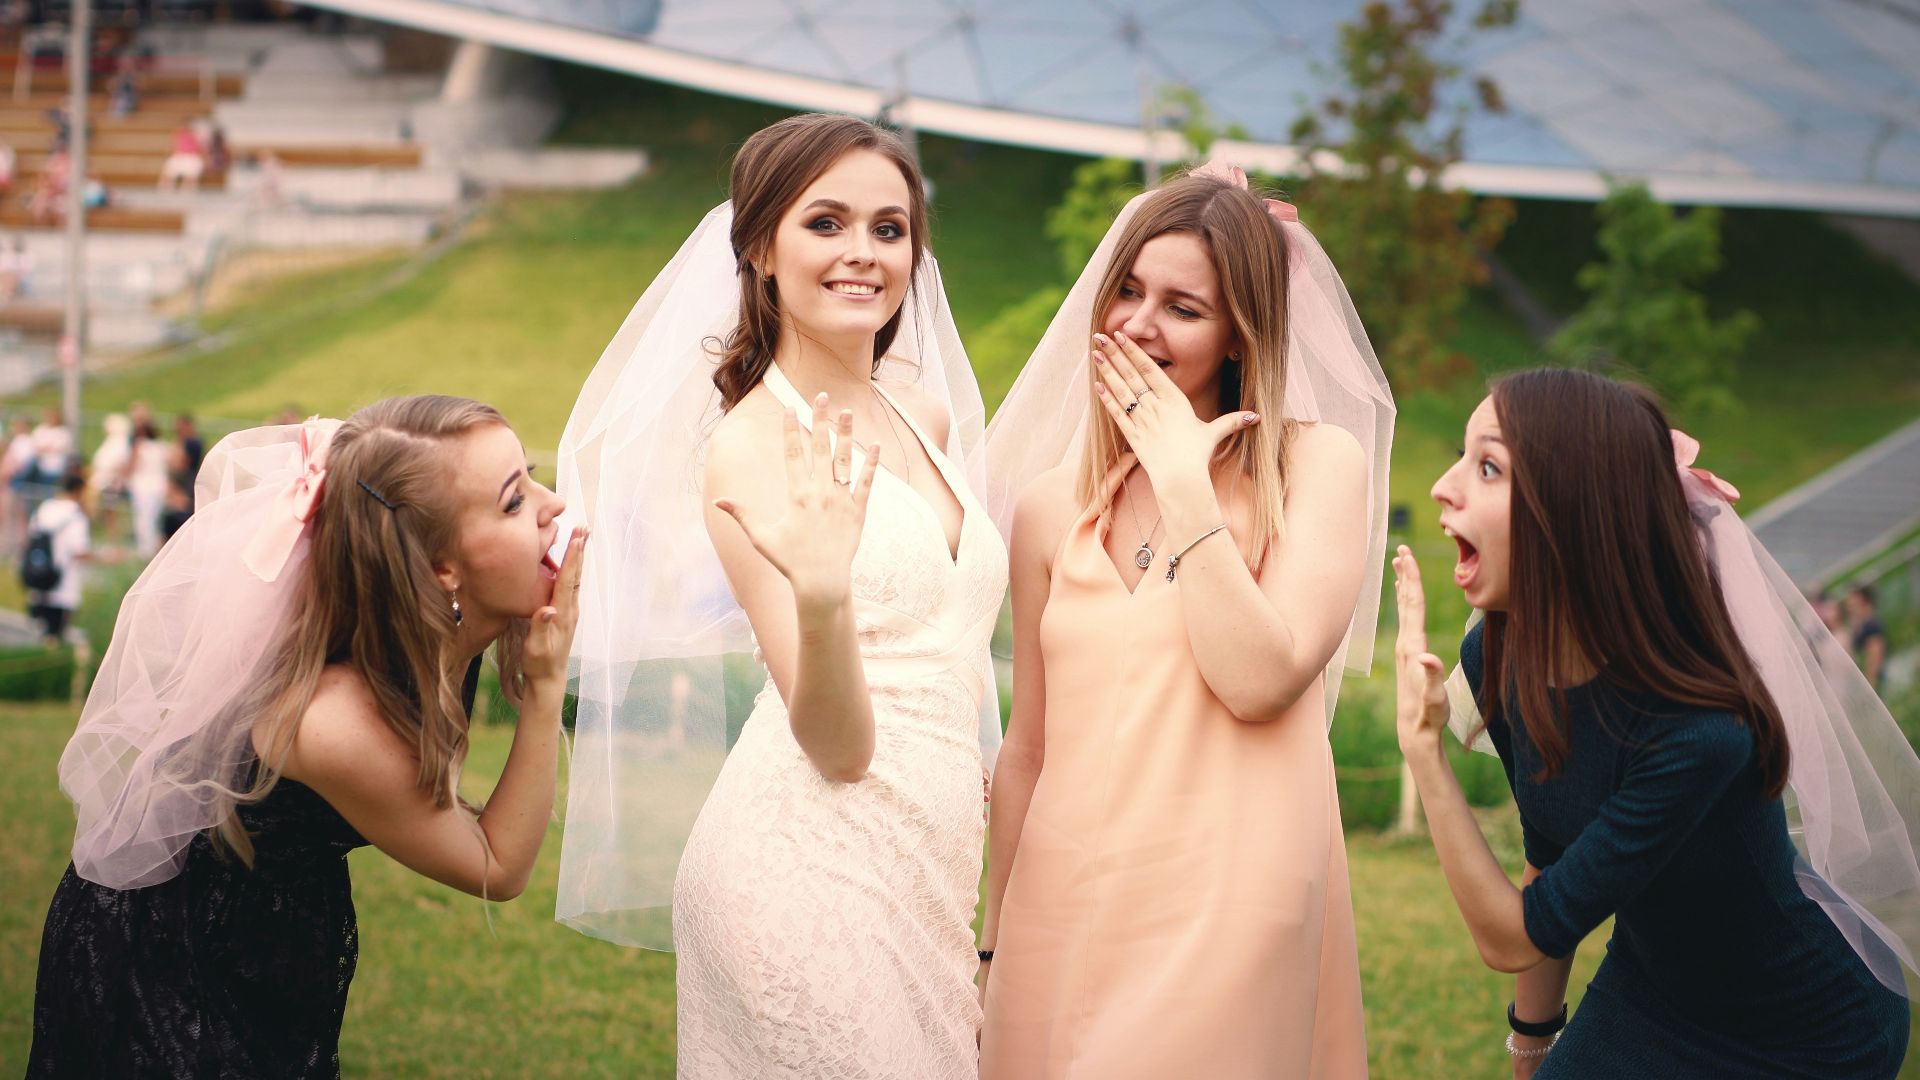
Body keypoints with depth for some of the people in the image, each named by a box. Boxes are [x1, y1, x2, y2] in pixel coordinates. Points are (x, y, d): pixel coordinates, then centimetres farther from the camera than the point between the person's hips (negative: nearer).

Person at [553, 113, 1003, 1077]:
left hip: (928, 866, 7)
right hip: (815, 862, -7)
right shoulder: (752, 445, -11)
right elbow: (837, 743, -16)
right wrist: (819, 592, -35)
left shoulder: (927, 416, 9)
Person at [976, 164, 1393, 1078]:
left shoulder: (1319, 464, -1)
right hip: (1068, 915, 3)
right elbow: (1028, 746, 12)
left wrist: (1183, 480, -11)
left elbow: (1261, 681, -15)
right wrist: (994, 950, 13)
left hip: (1233, 914, -3)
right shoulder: (1051, 503, 9)